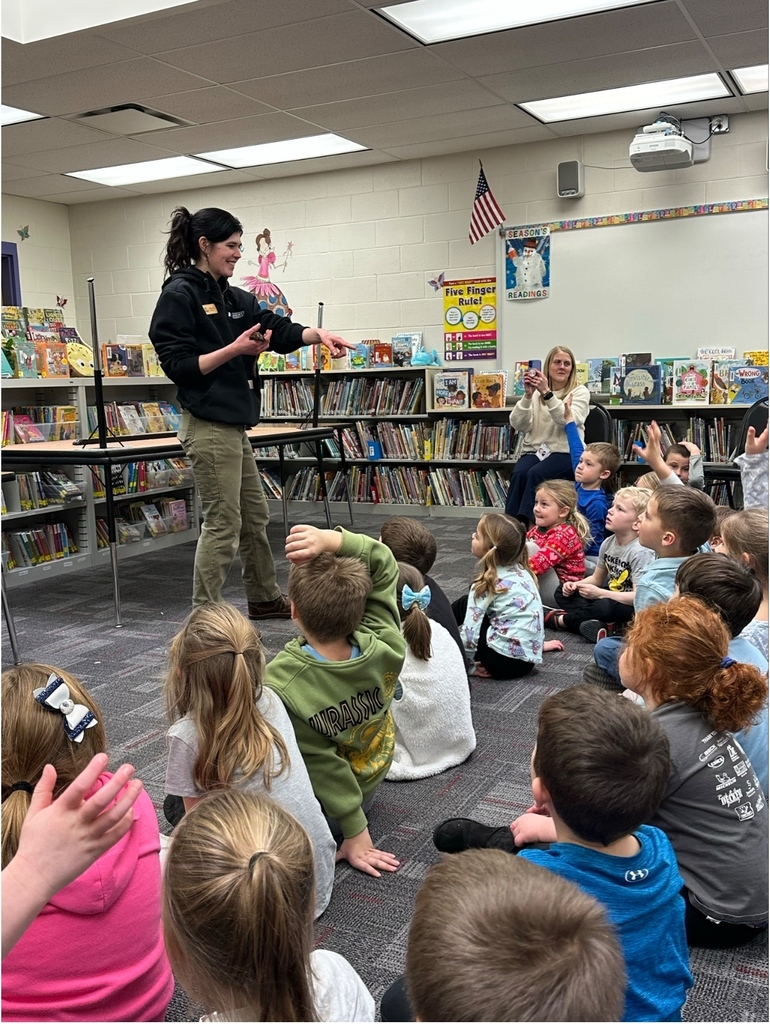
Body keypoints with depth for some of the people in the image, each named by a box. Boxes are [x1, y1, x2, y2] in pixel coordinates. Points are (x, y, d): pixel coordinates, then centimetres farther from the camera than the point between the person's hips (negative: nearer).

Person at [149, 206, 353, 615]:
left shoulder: (233, 297, 15)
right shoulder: (179, 295, -10)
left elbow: (277, 329, 6)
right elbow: (177, 364, -16)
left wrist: (316, 333, -12)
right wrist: (235, 349, -21)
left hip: (233, 425, 9)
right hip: (208, 425, -9)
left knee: (254, 517, 18)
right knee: (222, 524, -5)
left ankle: (265, 598, 34)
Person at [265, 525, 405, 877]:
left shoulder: (278, 686, -37)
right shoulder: (384, 648, -26)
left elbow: (323, 764, -27)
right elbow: (384, 565, -16)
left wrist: (355, 831, -14)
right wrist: (332, 540, -33)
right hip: (370, 787, 5)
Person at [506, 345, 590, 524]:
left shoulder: (580, 392, 5)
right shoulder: (536, 392, 11)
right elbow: (518, 424, -1)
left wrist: (547, 393, -24)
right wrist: (527, 396, -15)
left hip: (565, 453, -2)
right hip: (534, 450, 3)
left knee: (535, 474, -31)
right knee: (519, 473, -29)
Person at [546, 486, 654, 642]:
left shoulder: (641, 552, -23)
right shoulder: (608, 543, 1)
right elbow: (597, 578, 14)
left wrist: (599, 593, -28)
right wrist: (575, 585, -5)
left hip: (631, 608, -9)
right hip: (611, 596, 9)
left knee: (604, 607, -38)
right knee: (563, 592, 5)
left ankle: (560, 619, -12)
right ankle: (596, 624, -22)